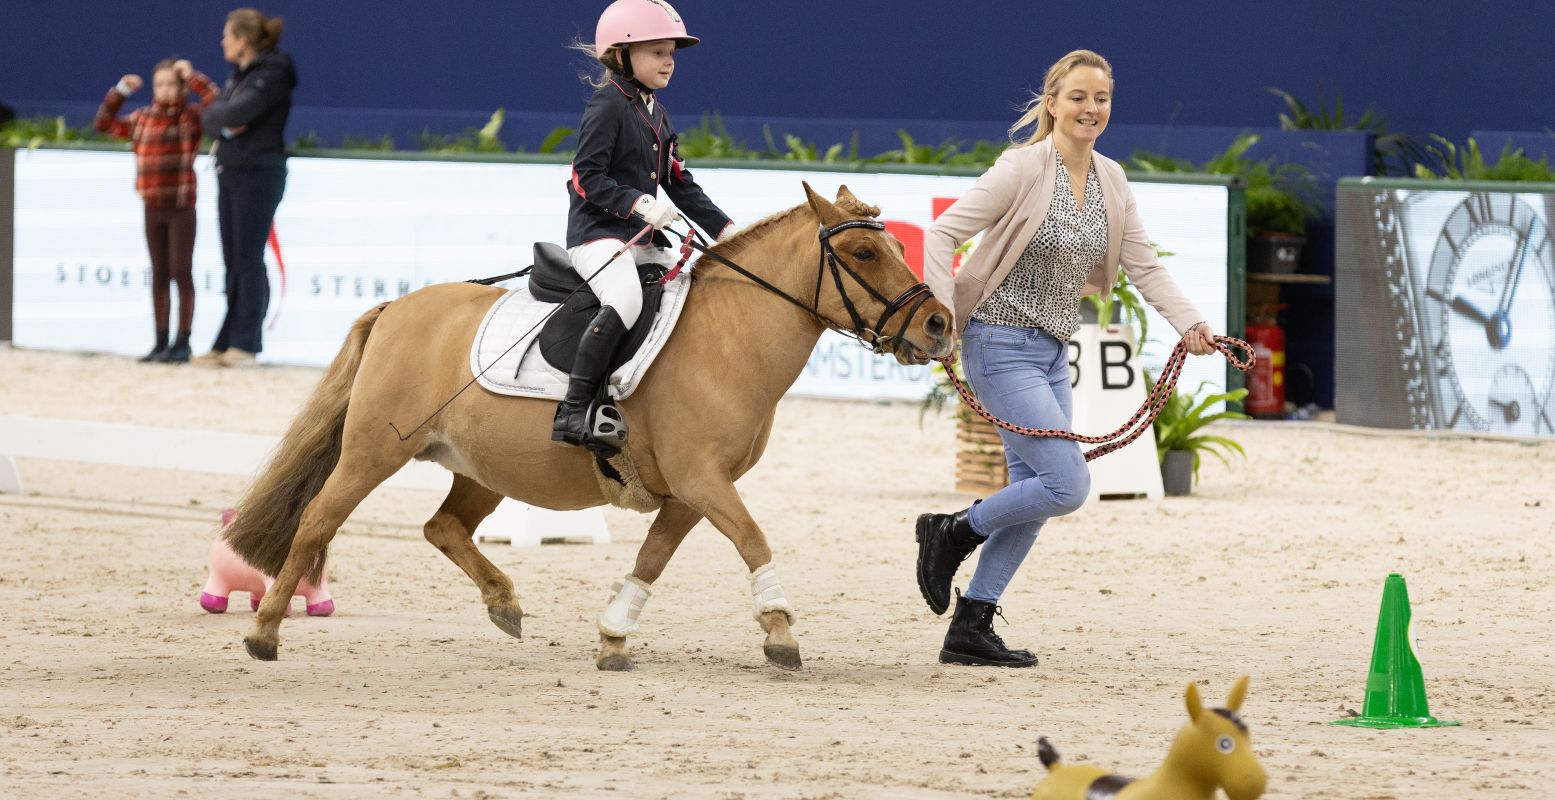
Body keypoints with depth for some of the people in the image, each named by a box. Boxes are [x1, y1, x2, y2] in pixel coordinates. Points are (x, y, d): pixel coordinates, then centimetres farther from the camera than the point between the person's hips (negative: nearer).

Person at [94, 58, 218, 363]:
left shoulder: (192, 117, -3)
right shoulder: (141, 120, 10)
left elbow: (215, 100, -20)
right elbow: (105, 123, 21)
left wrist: (192, 75, -15)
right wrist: (120, 92, 10)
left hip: (181, 208, -5)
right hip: (153, 209, 5)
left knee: (181, 272, -4)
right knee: (159, 274, 8)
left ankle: (183, 343, 1)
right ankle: (161, 342, 13)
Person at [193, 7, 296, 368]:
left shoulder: (272, 77, -11)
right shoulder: (239, 75, 16)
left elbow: (238, 112, -22)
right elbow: (212, 118, 9)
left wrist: (222, 116, -2)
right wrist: (226, 125, -11)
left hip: (258, 174, -8)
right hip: (230, 172, 9)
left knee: (248, 259, -6)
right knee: (233, 261, 8)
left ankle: (245, 343, -2)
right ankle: (228, 343, 10)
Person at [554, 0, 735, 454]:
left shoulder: (654, 113, 19)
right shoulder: (608, 105, -8)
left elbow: (679, 185, 20)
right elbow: (586, 177, -16)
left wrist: (723, 228, 11)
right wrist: (637, 204, -27)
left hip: (643, 238, 10)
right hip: (597, 232, -10)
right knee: (624, 301, -32)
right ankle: (574, 412, -34)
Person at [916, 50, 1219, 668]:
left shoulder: (1110, 180, 7)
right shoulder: (1024, 168, -14)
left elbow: (1143, 264, 8)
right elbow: (944, 233, -15)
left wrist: (1189, 323, -6)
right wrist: (942, 314, -25)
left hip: (1053, 351, 8)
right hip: (1003, 346, -8)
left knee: (1034, 491, 8)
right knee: (1068, 484, -15)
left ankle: (970, 629, 14)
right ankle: (952, 533, 7)